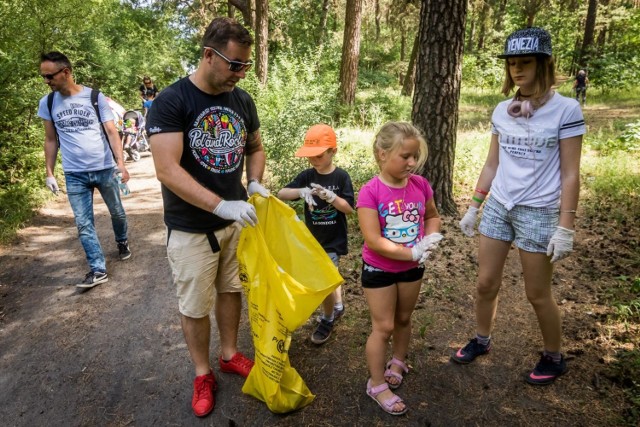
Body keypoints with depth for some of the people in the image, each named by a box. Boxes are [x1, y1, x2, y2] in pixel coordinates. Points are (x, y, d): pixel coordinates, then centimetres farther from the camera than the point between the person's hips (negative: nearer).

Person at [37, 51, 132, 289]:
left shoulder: (95, 97, -6)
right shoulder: (47, 103, 2)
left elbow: (111, 132, -7)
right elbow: (51, 140, 8)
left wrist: (120, 162, -18)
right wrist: (49, 173, 5)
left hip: (105, 169, -2)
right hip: (74, 174, 2)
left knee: (117, 212, 15)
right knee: (83, 224, 1)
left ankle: (122, 242, 43)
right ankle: (98, 270, 8)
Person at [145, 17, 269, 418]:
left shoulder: (243, 100, -1)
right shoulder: (171, 101, -18)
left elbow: (256, 147, 14)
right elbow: (168, 170, -25)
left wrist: (255, 182, -6)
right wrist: (222, 206, -31)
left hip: (236, 220, 5)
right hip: (192, 229, -4)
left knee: (232, 290, 18)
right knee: (195, 306, 10)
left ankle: (230, 354, 40)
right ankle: (203, 374, 31)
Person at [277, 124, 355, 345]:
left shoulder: (341, 176, -12)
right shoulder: (307, 176, -3)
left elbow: (350, 209, -13)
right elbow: (281, 194, -12)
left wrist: (330, 196, -29)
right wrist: (301, 192, -30)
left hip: (333, 240, -4)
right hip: (313, 238, 5)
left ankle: (327, 319, 19)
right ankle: (337, 306, 47)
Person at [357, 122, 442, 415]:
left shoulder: (421, 185, -8)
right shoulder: (370, 192, -24)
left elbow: (432, 216, 10)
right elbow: (374, 240, -27)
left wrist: (431, 239, -10)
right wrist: (413, 252, -25)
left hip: (412, 268, 5)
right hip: (379, 270, -4)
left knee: (404, 319, 22)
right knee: (383, 327, 5)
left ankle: (398, 362, 48)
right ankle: (377, 385, 23)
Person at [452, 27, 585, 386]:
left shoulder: (566, 109, -10)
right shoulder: (502, 110, 4)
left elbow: (570, 174, -10)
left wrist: (566, 227, -14)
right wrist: (473, 206, 11)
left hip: (538, 212, -5)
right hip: (498, 206, 5)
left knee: (538, 294, 7)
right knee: (486, 283, 11)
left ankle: (554, 358, 31)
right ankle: (482, 340, 35)